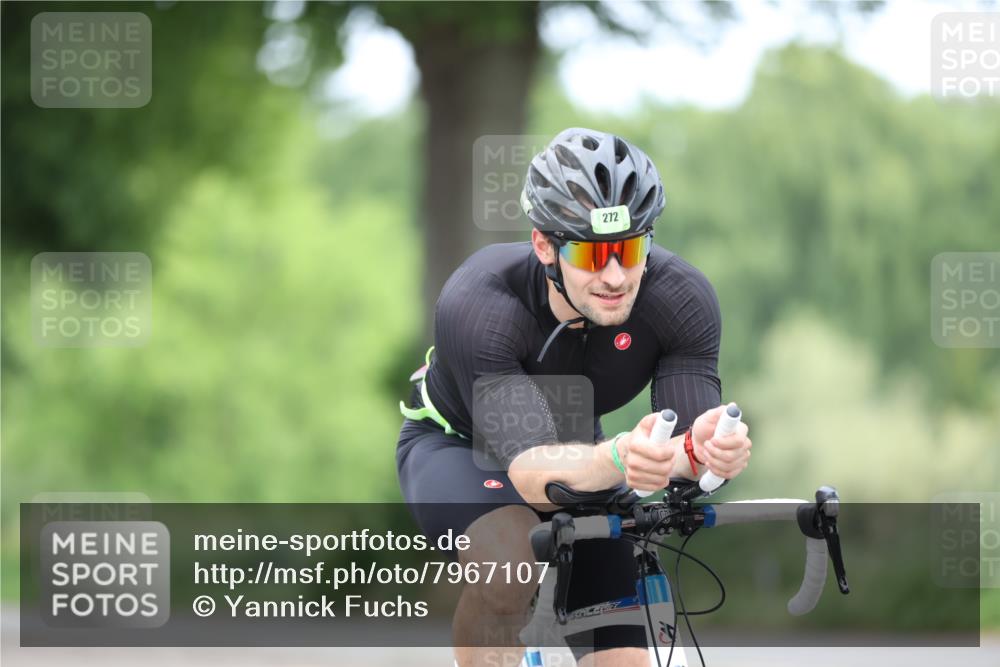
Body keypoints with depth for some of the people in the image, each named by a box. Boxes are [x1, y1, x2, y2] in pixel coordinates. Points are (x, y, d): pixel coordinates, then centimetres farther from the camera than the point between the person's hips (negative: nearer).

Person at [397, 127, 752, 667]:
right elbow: (530, 469, -46)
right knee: (510, 559, -37)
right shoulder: (474, 306, -38)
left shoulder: (682, 298, -28)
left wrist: (705, 449, -57)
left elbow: (689, 448, -32)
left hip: (578, 448, 4)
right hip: (456, 445, -4)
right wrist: (617, 461, -68)